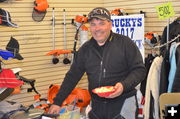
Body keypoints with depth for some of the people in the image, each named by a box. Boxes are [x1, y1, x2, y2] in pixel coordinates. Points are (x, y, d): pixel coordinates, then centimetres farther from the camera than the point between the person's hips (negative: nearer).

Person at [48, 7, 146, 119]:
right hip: (96, 105, 4)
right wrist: (58, 102, 2)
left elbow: (139, 69, -7)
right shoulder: (85, 49, 5)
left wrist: (124, 85, -24)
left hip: (123, 102, -4)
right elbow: (72, 75, 7)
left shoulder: (125, 43, -7)